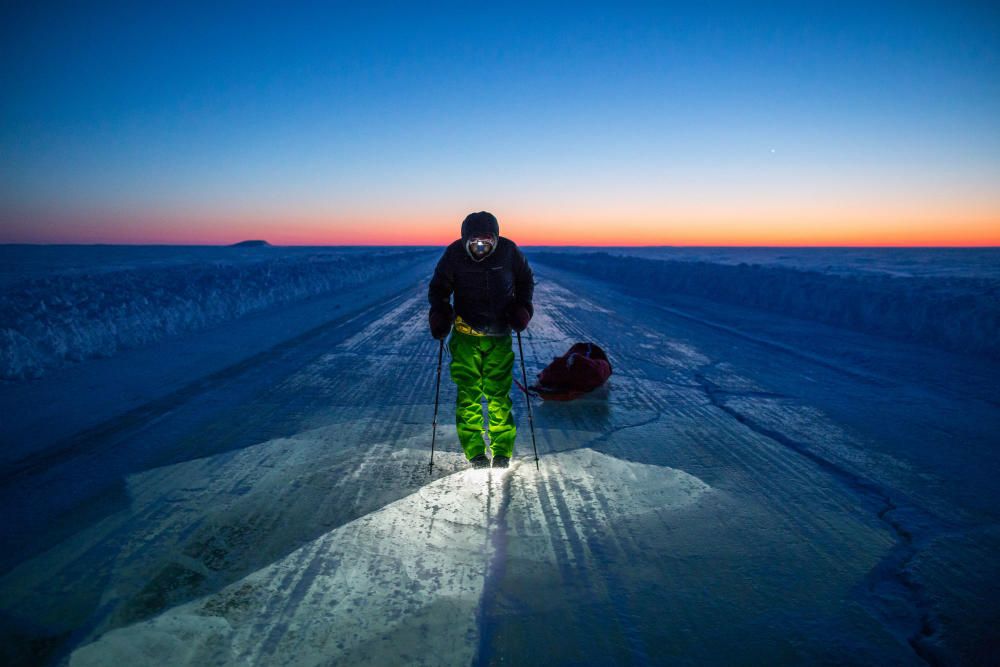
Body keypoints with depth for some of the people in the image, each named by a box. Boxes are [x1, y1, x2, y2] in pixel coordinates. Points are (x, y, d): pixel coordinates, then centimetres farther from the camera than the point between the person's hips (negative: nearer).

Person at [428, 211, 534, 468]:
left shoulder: (509, 251, -7)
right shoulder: (454, 254, -9)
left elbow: (526, 280, 11)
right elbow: (438, 288, 4)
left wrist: (522, 307, -4)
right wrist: (439, 313, -13)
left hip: (500, 334, 0)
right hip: (465, 334, 0)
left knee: (499, 393, 1)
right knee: (468, 393, -3)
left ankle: (502, 451, 13)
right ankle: (475, 452, 8)